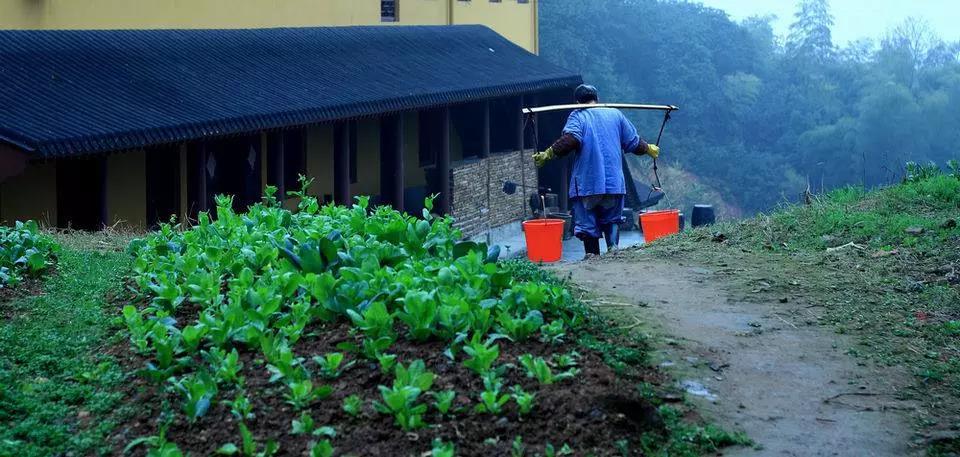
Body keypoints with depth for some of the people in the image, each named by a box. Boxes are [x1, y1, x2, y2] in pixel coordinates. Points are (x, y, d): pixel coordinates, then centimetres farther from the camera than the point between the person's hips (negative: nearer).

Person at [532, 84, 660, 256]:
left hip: (587, 183, -3)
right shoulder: (615, 114, 11)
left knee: (587, 223, 6)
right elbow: (634, 142, 15)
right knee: (612, 219, 14)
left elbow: (570, 140, -20)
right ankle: (613, 246, -8)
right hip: (614, 182, 3)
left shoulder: (578, 116, 0)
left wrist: (548, 154, -17)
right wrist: (648, 149, 34)